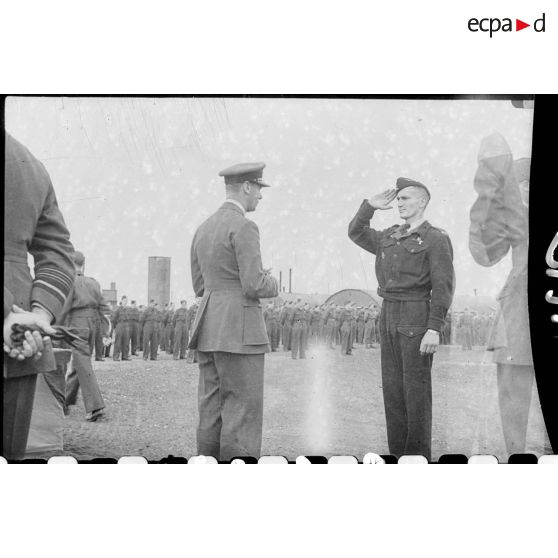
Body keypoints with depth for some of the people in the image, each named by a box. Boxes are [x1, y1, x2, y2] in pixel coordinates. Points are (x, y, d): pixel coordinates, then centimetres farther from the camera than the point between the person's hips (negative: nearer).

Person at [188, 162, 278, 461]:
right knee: (243, 412, -4)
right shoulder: (244, 227, -11)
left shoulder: (203, 228, 15)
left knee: (211, 411, 10)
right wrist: (271, 284, 6)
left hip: (208, 329, 9)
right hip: (238, 330, -9)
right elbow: (255, 285, -17)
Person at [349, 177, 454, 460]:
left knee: (416, 389, -5)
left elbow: (443, 287, -12)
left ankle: (419, 455, 3)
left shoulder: (437, 239, -7)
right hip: (389, 317, 7)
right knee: (393, 387, 8)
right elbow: (356, 233, 26)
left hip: (418, 318, -7)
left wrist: (434, 329, -20)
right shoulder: (390, 237, 14)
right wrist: (371, 206, 11)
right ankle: (398, 451, 16)